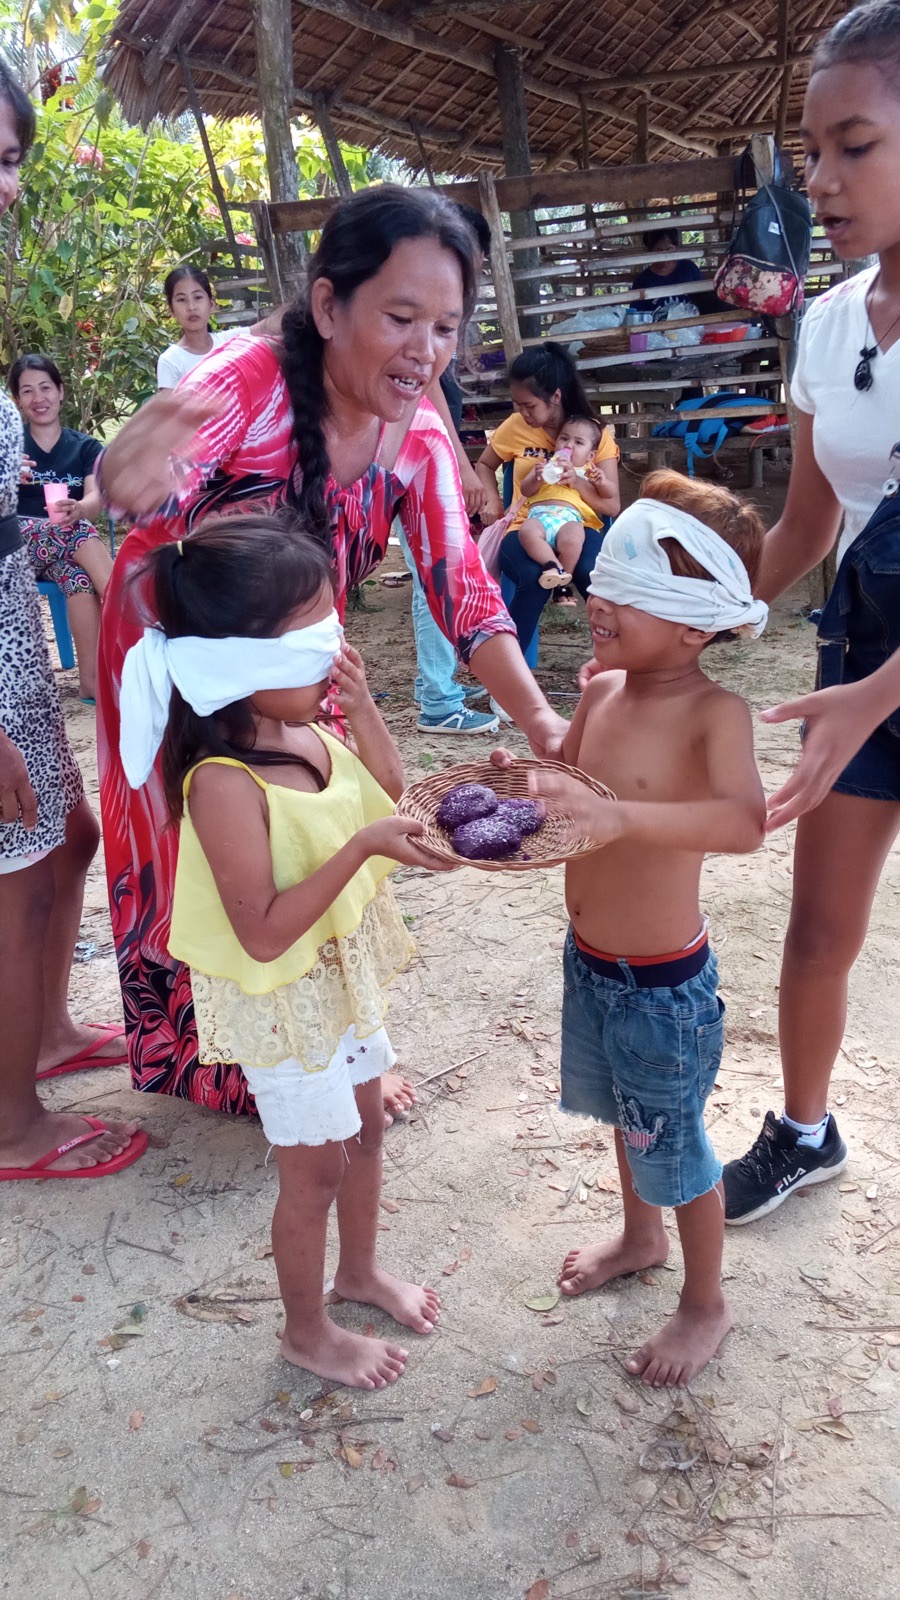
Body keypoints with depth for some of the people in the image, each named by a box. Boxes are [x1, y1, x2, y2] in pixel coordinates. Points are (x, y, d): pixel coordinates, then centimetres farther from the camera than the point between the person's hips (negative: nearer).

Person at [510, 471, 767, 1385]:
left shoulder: (714, 712, -25)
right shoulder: (602, 691, -4)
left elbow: (744, 820, -42)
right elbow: (566, 788, 10)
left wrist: (619, 816, -55)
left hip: (663, 983, -7)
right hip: (588, 959, 7)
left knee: (672, 1142, 12)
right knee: (624, 1113, 28)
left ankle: (706, 1305, 38)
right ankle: (641, 1237, 55)